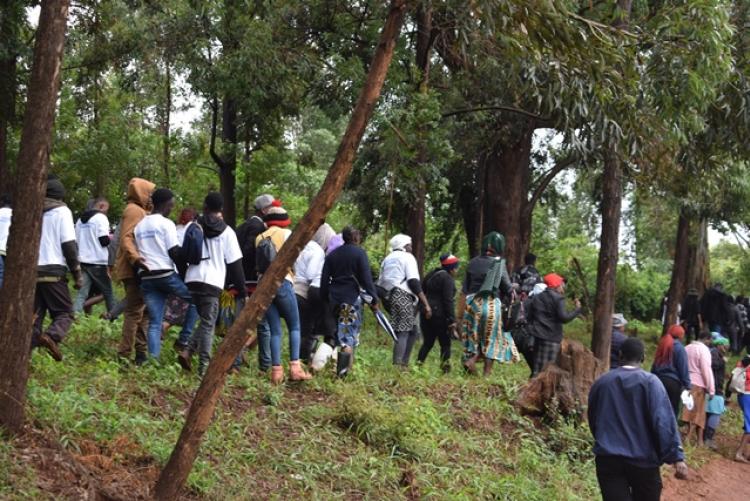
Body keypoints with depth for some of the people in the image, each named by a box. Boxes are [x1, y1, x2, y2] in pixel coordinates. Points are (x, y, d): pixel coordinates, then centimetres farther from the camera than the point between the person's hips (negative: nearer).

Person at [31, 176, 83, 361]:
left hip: (31, 271, 4)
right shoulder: (62, 211, -1)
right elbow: (69, 244, -7)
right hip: (53, 271, -4)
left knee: (34, 315, 11)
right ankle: (52, 336, -25)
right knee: (64, 312, 5)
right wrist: (77, 273, -2)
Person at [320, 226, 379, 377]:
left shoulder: (332, 255, 13)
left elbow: (324, 280, 13)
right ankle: (343, 370, -18)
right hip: (352, 298, -5)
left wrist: (325, 298, 20)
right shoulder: (359, 253, -3)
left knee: (339, 334, 15)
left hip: (334, 298, 5)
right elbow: (366, 278, -9)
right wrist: (373, 298, -7)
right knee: (350, 335, -4)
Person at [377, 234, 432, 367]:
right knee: (403, 333, -11)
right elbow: (414, 282, -10)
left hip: (388, 297, 8)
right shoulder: (408, 257, 1)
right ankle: (397, 365, -19)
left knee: (413, 332, 15)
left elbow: (380, 284, 21)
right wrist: (426, 304, -12)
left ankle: (404, 363, 11)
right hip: (404, 297, -8)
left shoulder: (387, 259, 25)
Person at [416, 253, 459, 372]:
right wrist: (452, 320, -14)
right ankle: (445, 368, -4)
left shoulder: (430, 275, 15)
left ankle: (418, 364, 3)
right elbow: (448, 300, -15)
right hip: (440, 314, -7)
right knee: (445, 343, 2)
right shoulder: (448, 279, -10)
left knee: (428, 342, 14)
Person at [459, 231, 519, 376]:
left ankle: (471, 359, -8)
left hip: (472, 303, 4)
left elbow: (464, 289, 8)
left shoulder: (474, 262, 5)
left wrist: (462, 309, 14)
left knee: (475, 336, 17)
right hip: (491, 304, -4)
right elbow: (508, 288, -6)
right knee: (491, 337, 7)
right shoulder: (499, 264, -8)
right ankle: (487, 372, 4)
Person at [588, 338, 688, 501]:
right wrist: (677, 456, -15)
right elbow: (664, 422, -15)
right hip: (643, 460, -2)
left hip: (608, 460, 2)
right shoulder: (650, 382, -6)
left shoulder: (601, 383, 7)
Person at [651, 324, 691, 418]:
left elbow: (655, 366, 12)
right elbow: (683, 368, -11)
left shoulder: (662, 345, 11)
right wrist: (687, 386, -10)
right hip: (673, 382, -6)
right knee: (673, 410, -1)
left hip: (659, 380, 6)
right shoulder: (679, 347, -8)